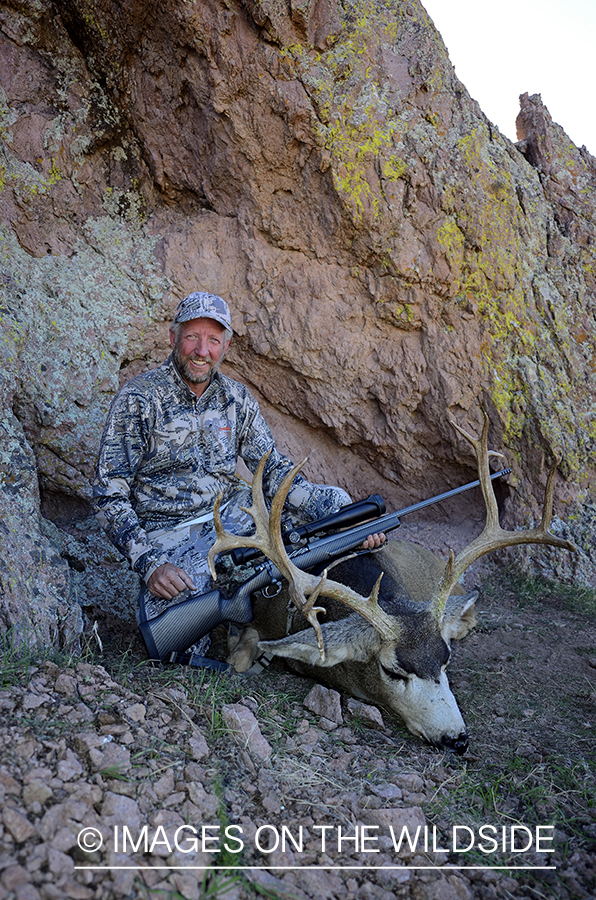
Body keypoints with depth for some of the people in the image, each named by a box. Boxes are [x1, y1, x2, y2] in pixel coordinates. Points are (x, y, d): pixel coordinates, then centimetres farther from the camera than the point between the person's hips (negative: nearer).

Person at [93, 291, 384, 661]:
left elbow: (274, 471, 0)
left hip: (232, 513, 5)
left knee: (334, 502, -8)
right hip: (171, 532, -5)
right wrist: (150, 563, -26)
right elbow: (109, 495, -13)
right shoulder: (139, 400, -12)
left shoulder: (237, 398, 3)